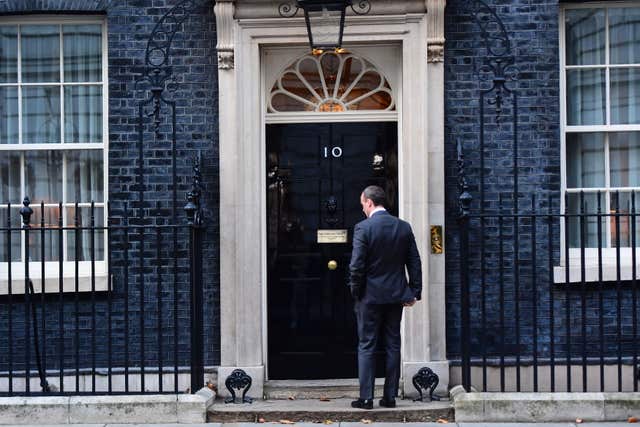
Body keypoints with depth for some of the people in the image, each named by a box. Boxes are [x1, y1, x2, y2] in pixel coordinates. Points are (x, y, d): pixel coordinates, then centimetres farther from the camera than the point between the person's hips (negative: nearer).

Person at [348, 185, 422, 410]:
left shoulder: (363, 228, -12)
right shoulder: (404, 227, 3)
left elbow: (356, 265, -15)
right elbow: (415, 262, 4)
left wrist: (355, 291, -1)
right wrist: (415, 292, 10)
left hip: (370, 296, -4)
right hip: (396, 296, 4)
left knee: (366, 346, 4)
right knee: (393, 345, 10)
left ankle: (366, 397, 5)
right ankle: (390, 397, 13)